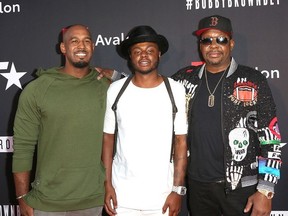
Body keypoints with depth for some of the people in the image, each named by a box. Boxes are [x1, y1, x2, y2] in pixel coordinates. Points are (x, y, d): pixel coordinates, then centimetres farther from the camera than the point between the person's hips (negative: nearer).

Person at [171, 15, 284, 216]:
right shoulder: (186, 79, 4)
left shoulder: (253, 81, -5)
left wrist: (265, 190, -11)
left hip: (241, 186, -3)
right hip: (198, 184, 3)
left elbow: (270, 139, -7)